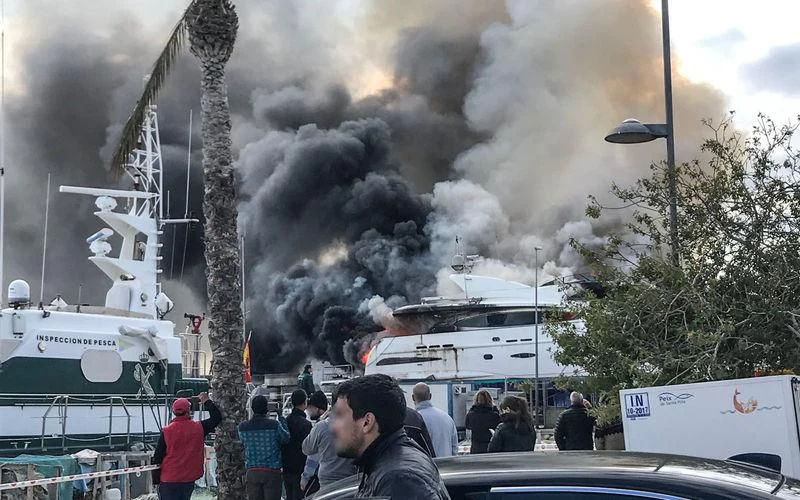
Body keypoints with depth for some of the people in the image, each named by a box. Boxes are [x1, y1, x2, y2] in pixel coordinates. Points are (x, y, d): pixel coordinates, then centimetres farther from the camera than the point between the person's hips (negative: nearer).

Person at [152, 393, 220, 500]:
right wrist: (207, 402, 20)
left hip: (169, 480, -2)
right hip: (189, 480, 2)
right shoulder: (199, 428, -5)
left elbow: (157, 458, -5)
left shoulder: (166, 431, -9)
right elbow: (216, 417, 10)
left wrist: (156, 480, 4)